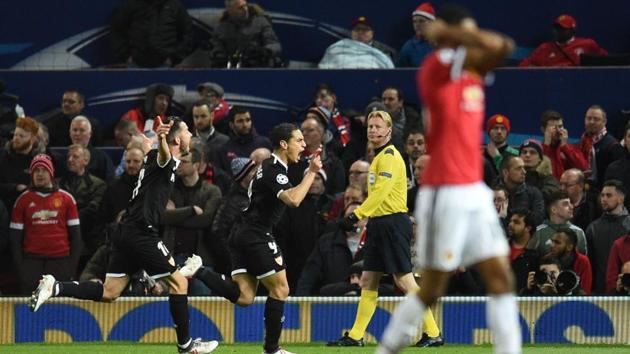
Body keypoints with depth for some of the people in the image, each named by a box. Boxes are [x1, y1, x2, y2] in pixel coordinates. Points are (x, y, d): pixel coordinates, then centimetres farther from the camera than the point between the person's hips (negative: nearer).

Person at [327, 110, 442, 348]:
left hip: (393, 224, -10)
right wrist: (363, 218, 18)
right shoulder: (378, 157, 18)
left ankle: (432, 333, -6)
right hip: (379, 224, 10)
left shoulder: (390, 156, -12)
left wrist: (357, 215, -26)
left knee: (404, 280, -9)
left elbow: (382, 191, -23)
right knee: (368, 281, 9)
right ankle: (355, 336, 12)